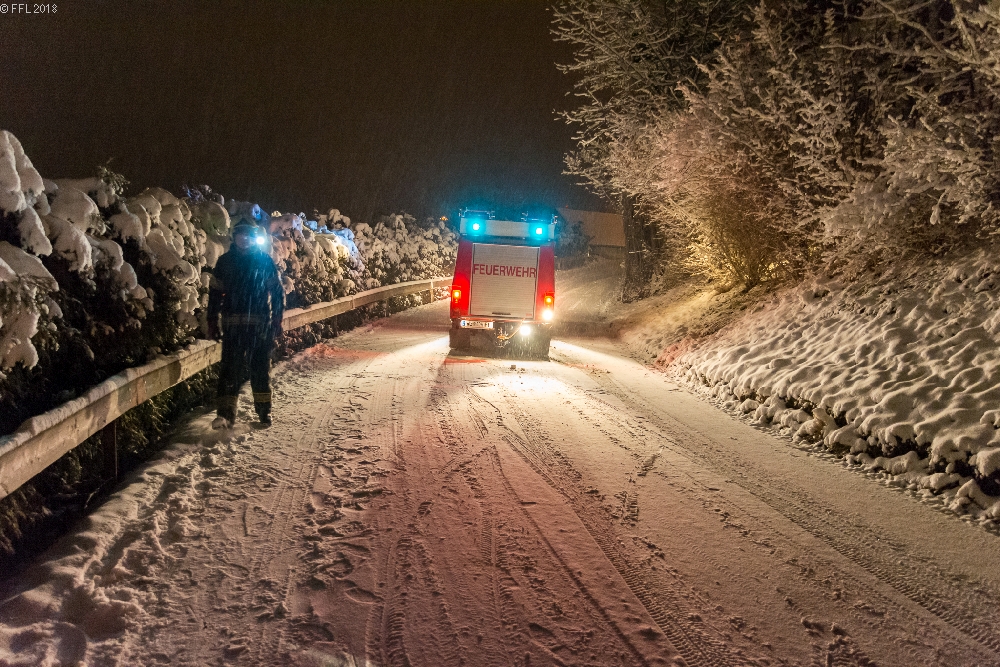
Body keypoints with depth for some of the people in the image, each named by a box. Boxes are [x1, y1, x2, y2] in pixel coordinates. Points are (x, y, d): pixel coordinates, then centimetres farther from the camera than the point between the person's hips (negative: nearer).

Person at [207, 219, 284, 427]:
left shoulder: (265, 262, 4)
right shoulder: (225, 261, 8)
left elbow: (277, 293, 6)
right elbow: (215, 293, 12)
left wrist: (276, 321, 1)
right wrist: (212, 322, 7)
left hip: (259, 325, -1)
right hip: (232, 324, 1)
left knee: (260, 367, 7)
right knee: (230, 367, -3)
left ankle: (264, 410, 19)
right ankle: (225, 413, -1)